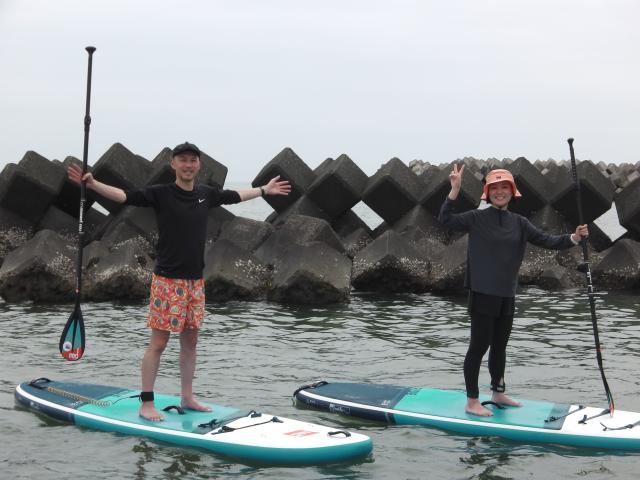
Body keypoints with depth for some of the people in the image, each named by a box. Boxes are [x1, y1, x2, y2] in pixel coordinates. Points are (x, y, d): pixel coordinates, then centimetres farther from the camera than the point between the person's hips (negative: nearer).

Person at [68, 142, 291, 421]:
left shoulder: (205, 194, 8)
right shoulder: (160, 194, -8)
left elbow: (234, 196, 27)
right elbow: (124, 196, -18)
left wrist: (265, 190, 38)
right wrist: (91, 184, -33)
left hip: (195, 280, 6)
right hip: (167, 280, -6)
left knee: (190, 340, 12)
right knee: (159, 342, -4)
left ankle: (187, 398, 24)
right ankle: (146, 404, 3)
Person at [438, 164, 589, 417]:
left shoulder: (519, 222, 8)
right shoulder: (477, 218, -5)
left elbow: (546, 240, 5)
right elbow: (445, 220, -16)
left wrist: (573, 238, -10)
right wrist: (455, 189, -25)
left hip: (506, 295, 6)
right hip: (482, 292, -5)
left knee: (500, 345, 17)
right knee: (479, 345, -3)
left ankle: (498, 392, 33)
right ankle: (472, 402, 4)